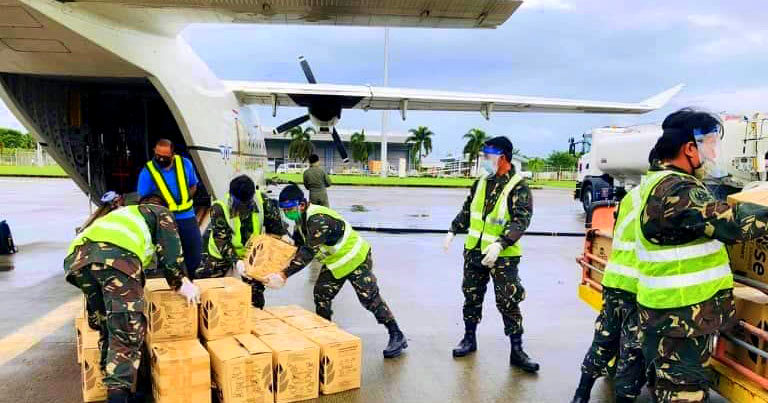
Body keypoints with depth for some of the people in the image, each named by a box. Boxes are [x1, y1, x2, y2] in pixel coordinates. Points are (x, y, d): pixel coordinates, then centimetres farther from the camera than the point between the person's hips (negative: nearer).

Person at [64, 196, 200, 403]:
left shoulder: (123, 214, 47)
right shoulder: (161, 213, 30)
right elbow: (169, 251, 16)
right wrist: (181, 283, 27)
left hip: (78, 256, 7)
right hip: (116, 257, -6)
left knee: (108, 327, 18)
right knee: (128, 331, -6)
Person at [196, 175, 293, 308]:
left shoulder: (262, 200, -20)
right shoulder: (219, 208, -28)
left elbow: (273, 218, -3)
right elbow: (222, 241, -29)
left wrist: (283, 234, -21)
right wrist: (235, 261, -40)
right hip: (221, 253, -2)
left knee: (256, 290, 10)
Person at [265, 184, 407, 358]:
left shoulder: (318, 219, -33)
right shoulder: (302, 218, -1)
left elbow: (309, 252, -40)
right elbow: (297, 245, 7)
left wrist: (284, 275, -44)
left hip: (355, 258, -9)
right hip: (335, 262, 10)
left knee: (370, 298, -7)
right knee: (321, 295, 8)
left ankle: (397, 337, 4)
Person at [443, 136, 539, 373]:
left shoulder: (518, 186, -12)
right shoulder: (481, 182, 8)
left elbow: (520, 220, -20)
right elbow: (467, 210, 18)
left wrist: (499, 245, -30)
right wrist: (452, 232, 10)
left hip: (503, 256, -6)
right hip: (474, 251, 6)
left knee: (508, 302, -1)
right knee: (472, 297, 15)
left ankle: (517, 351, 11)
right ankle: (469, 339, 32)